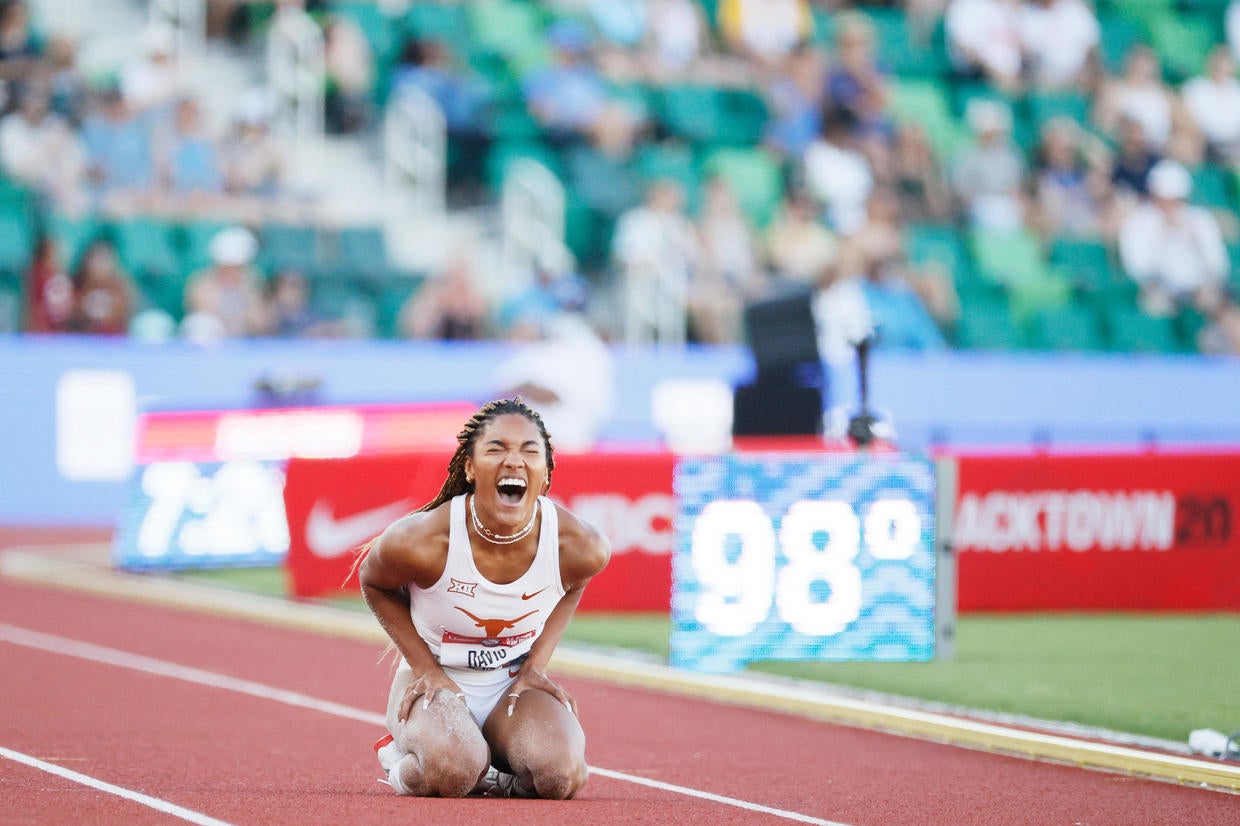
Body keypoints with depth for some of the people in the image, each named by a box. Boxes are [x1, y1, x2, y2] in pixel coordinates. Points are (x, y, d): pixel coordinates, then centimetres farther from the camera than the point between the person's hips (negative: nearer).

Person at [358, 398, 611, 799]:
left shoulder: (579, 547, -18)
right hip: (435, 681, -2)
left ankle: (494, 775, 6)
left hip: (516, 685, 2)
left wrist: (536, 665, -2)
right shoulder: (419, 542, -24)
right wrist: (424, 666, -9)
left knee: (559, 775, -29)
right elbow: (374, 584, -1)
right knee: (451, 770, -35)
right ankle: (405, 765, 3)